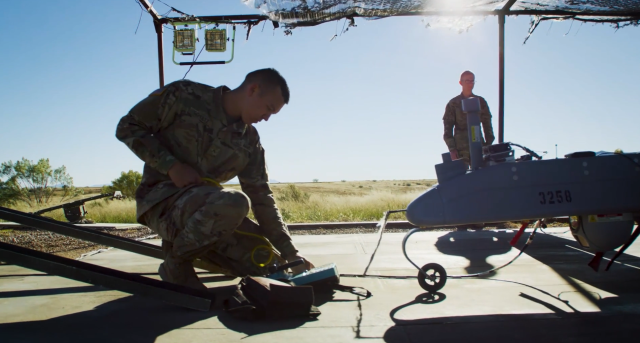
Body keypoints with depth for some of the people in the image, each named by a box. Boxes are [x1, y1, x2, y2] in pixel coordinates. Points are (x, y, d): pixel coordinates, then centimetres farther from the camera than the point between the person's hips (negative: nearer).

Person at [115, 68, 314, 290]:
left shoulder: (250, 142, 4)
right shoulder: (185, 95, -9)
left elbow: (262, 199, 2)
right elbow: (127, 128, -7)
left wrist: (291, 255, -6)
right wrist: (171, 165, -20)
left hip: (206, 208, 6)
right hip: (161, 200, -6)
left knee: (266, 262, -6)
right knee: (233, 202, -34)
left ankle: (188, 241, 10)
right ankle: (176, 263, -11)